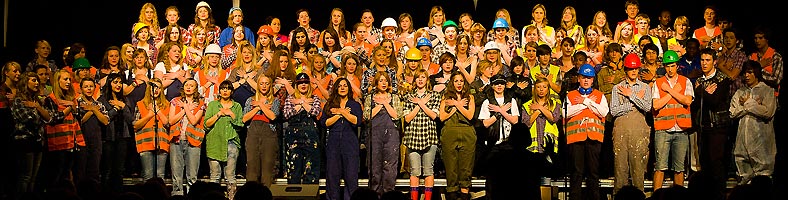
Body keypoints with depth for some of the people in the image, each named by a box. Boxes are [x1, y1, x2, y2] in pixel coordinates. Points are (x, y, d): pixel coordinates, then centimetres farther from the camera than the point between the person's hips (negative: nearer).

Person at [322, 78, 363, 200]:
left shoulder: (355, 105, 11)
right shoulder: (329, 105, 13)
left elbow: (357, 121, -7)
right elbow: (324, 122, -1)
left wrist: (341, 111, -5)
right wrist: (339, 115, -7)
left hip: (350, 144, -1)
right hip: (333, 144, 1)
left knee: (351, 175, -4)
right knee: (332, 175, 1)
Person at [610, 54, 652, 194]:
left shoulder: (645, 87, 13)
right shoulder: (617, 88, 13)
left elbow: (647, 107, -3)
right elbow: (613, 111, 0)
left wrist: (630, 95, -3)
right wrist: (635, 101, -2)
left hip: (639, 130, 0)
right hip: (621, 129, 0)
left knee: (638, 164, -4)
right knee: (620, 164, -3)